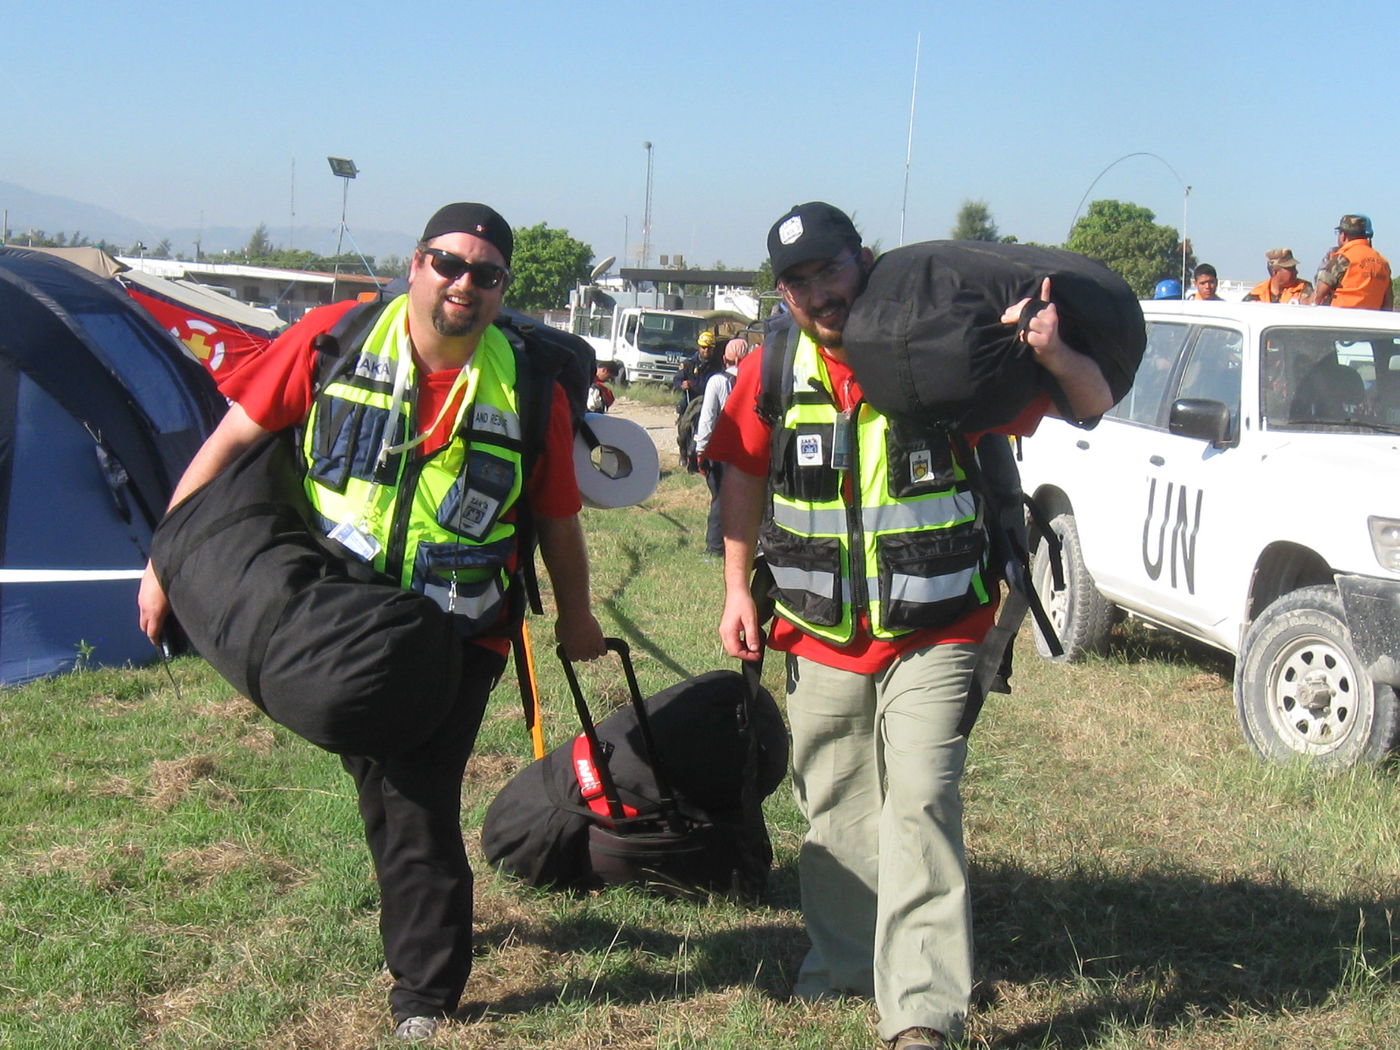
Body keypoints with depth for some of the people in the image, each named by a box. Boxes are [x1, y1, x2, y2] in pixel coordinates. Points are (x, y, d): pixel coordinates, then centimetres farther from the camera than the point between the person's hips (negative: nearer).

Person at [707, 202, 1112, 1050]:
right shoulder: (774, 372, -2)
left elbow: (1094, 408, -7)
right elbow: (744, 478, 13)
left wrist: (1055, 355, -29)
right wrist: (738, 589, 9)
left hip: (932, 637, -4)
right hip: (820, 638, 4)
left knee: (920, 805, -13)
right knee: (834, 808, 15)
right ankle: (843, 956, 36)